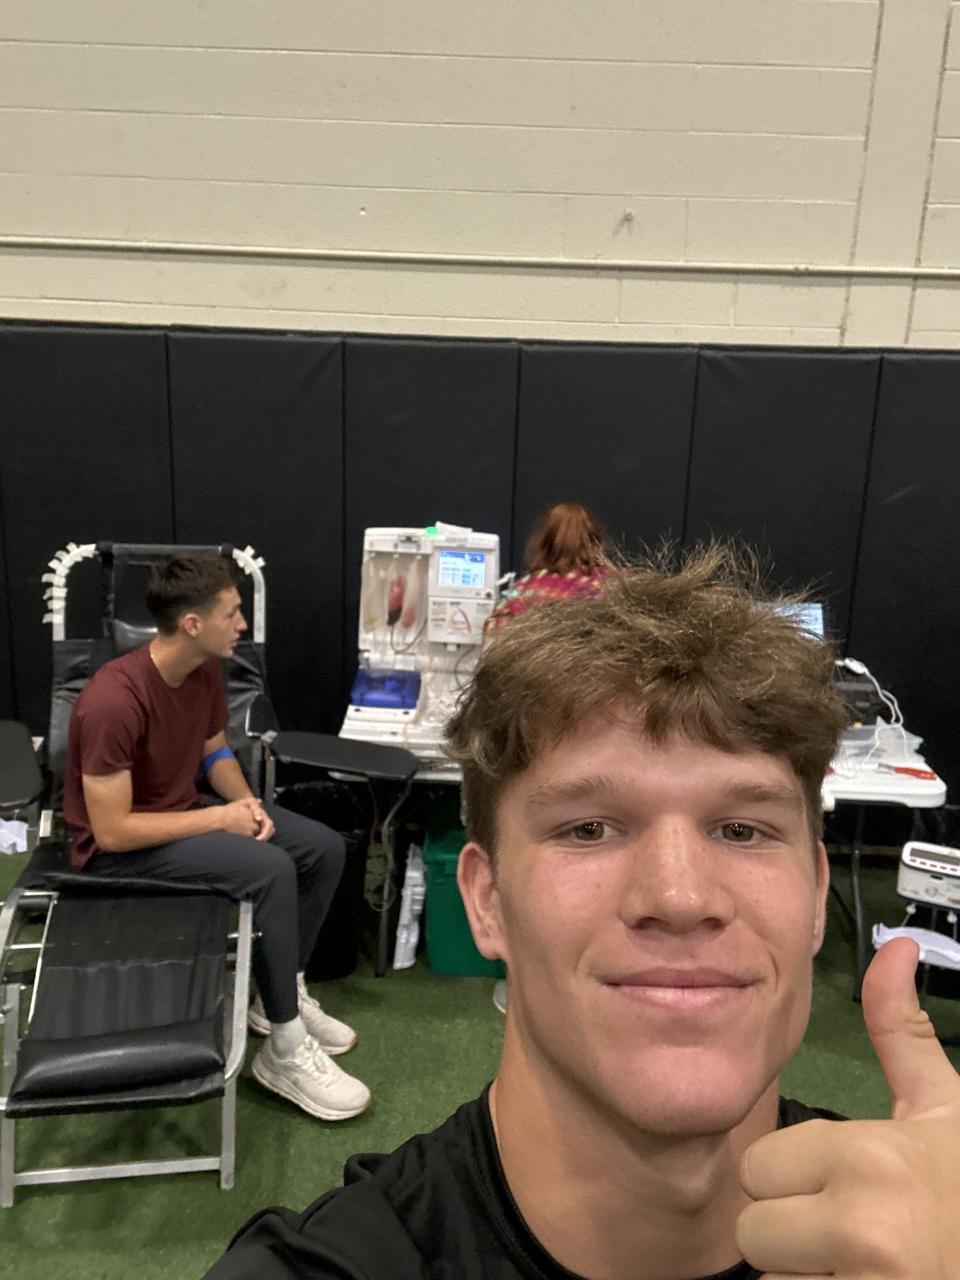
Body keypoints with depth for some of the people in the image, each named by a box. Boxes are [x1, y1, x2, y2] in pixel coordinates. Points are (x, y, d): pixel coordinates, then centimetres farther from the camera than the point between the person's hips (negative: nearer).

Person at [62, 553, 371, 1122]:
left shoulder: (205, 670, -6)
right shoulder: (114, 702, -30)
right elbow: (112, 831, -28)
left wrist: (246, 801, -9)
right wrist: (220, 819, -24)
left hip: (185, 813, 8)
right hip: (118, 846, -8)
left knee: (325, 848, -4)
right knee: (271, 870, -29)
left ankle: (282, 994, 12)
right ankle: (284, 1050, -14)